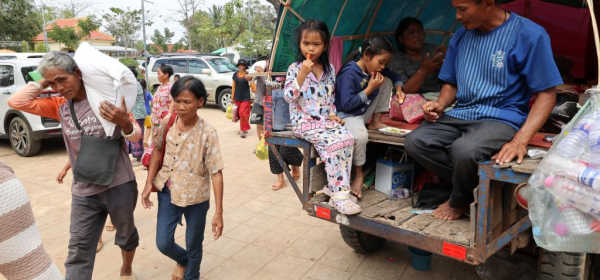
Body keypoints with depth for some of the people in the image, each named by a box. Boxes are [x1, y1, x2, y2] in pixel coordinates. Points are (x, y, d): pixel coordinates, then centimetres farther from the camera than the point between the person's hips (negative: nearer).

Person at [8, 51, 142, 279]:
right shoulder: (59, 106, 2)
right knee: (78, 252, 6)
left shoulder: (106, 98, -9)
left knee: (126, 235, 20)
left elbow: (136, 136, -8)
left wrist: (124, 123, -29)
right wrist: (43, 84, -3)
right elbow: (15, 102, -2)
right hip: (83, 191, 3)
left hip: (119, 185, -2)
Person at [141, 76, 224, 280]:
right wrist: (149, 183, 2)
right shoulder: (167, 123, -8)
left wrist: (219, 212, -19)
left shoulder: (207, 133, -20)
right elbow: (157, 151, 8)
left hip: (195, 197, -3)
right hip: (168, 192, 3)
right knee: (163, 243, 9)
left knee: (193, 246, 14)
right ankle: (183, 261, 44)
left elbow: (216, 173, -18)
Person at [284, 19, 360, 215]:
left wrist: (332, 114, 2)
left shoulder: (330, 69, 10)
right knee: (333, 143, -27)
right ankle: (338, 195, -18)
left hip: (325, 120, 5)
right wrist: (302, 74, -22)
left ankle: (335, 186, -12)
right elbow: (289, 97, -14)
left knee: (348, 139, -21)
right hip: (305, 122, -5)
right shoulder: (295, 68, -4)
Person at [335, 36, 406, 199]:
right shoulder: (349, 74, -23)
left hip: (365, 112, 8)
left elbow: (395, 77, 19)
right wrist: (370, 89, -23)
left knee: (387, 82, 1)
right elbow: (346, 104, -28)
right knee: (361, 136, -40)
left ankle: (375, 123, 8)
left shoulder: (375, 69, 2)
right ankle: (358, 174, -14)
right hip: (347, 115, -8)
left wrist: (398, 89, -4)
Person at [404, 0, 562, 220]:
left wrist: (521, 140, -22)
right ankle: (473, 185, -5)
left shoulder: (529, 35, -9)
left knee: (463, 150, -35)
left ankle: (460, 201, -2)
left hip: (501, 119, -5)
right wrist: (440, 105, -6)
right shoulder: (461, 35, 8)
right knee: (415, 142, -20)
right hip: (459, 115, 6)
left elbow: (547, 93, -9)